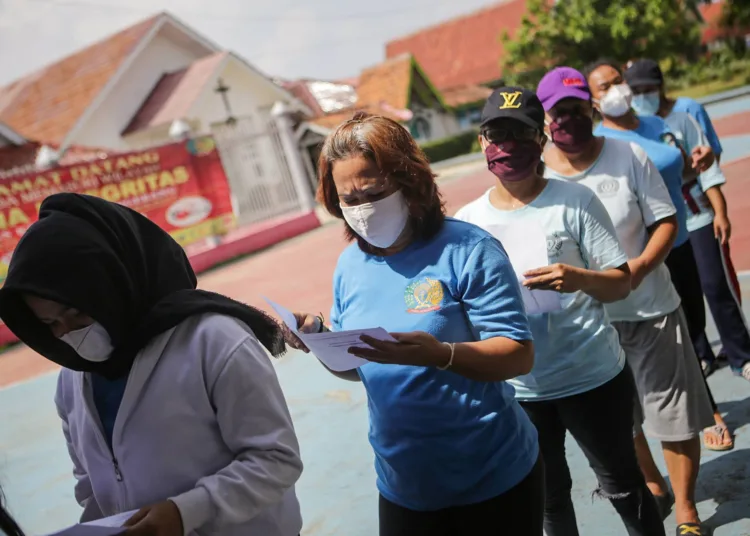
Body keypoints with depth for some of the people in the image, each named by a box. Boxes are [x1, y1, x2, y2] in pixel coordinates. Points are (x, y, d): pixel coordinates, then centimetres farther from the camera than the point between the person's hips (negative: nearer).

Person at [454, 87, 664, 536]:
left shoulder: (575, 200, -8)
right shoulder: (468, 222, -1)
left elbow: (621, 283, -7)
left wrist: (578, 278, -27)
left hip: (592, 376, -2)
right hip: (518, 390, 3)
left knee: (622, 483, 18)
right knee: (548, 497, 22)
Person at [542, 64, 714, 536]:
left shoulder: (628, 155, -9)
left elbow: (666, 220, -6)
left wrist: (639, 266, -23)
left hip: (650, 309, -1)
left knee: (675, 417, 7)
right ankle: (651, 487, 46)